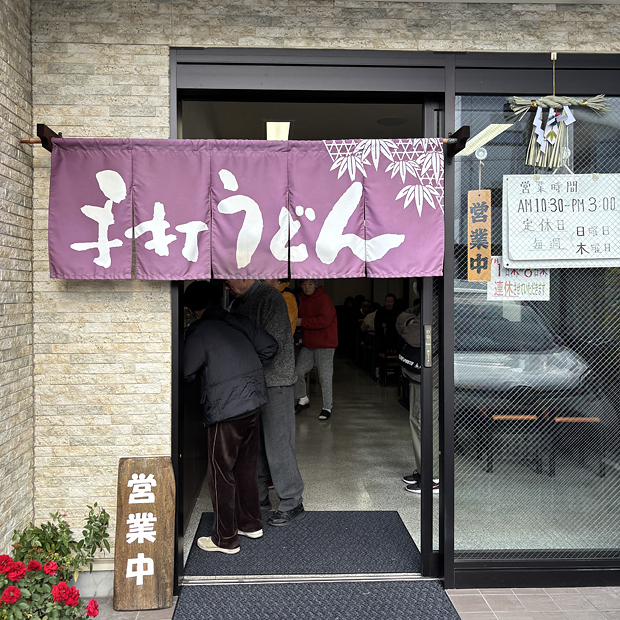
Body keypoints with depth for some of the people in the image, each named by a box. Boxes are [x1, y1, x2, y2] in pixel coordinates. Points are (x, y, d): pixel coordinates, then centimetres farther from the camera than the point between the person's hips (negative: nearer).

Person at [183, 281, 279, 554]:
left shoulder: (199, 333, -11)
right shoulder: (239, 322, 6)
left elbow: (186, 374, -8)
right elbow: (269, 347, 11)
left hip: (225, 410, -7)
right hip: (253, 403, 7)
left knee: (221, 474, 6)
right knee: (246, 467, 20)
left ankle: (226, 539, 16)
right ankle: (251, 523, 34)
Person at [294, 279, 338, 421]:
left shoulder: (323, 298, -13)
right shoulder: (301, 299, 8)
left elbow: (325, 320, -24)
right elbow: (298, 317, 23)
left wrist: (302, 322, -22)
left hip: (325, 344, -7)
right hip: (308, 344, 7)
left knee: (325, 377, -3)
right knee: (298, 371, 7)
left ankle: (327, 408, 8)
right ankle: (303, 400, 29)